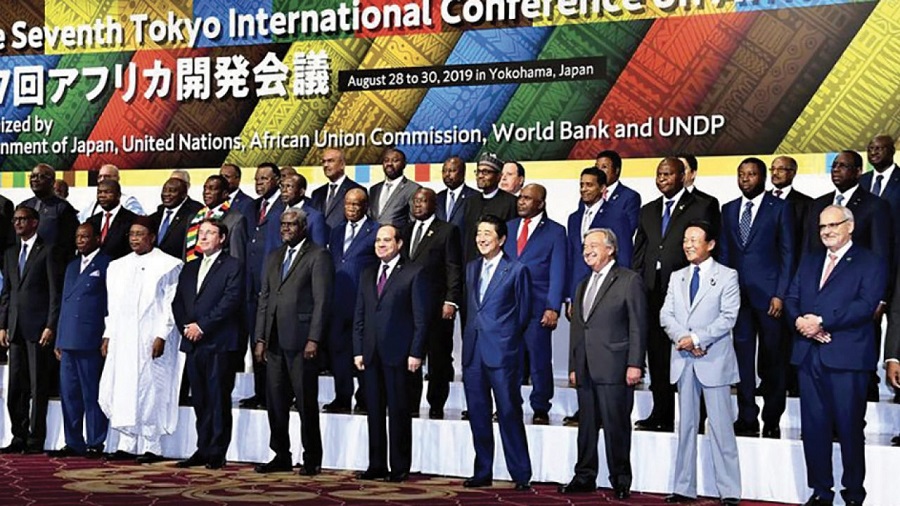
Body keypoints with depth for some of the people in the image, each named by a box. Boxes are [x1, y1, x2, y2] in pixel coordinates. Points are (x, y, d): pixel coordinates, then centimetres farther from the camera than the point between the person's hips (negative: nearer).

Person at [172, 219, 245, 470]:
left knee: (219, 399, -3)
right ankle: (203, 449, 15)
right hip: (193, 344, 6)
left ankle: (217, 453, 2)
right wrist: (185, 327, 0)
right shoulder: (189, 269, 21)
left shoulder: (233, 266, 0)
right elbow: (177, 302, 17)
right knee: (200, 400, 9)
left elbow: (231, 300, -11)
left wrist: (202, 326, -13)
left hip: (219, 343, -6)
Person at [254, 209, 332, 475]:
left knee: (306, 402, -1)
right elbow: (264, 299, 17)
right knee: (275, 401, 9)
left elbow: (322, 300, -8)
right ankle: (281, 456, 19)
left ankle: (312, 459, 9)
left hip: (301, 340, -6)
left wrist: (314, 339, -15)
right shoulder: (274, 258, 19)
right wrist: (260, 338, 10)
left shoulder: (318, 256, -2)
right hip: (274, 341, 6)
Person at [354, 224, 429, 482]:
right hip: (371, 354, 5)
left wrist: (416, 353, -11)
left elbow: (421, 317, -5)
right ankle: (377, 465, 17)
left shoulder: (414, 274, -1)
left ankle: (400, 467, 7)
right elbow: (359, 316, 15)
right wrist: (358, 350, 7)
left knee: (399, 411, 0)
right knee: (374, 410, 8)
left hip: (398, 354, -5)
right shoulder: (367, 275, 17)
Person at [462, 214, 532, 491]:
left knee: (509, 414, -3)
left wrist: (506, 338, 4)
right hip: (473, 351, 6)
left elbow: (523, 312, 1)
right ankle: (482, 472, 19)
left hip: (502, 352, -6)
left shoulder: (516, 270, -3)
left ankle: (521, 475, 5)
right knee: (478, 414, 10)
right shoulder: (471, 268, 14)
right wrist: (472, 334, 12)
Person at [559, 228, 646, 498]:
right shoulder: (582, 286, 21)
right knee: (587, 425, 10)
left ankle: (620, 481, 9)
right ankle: (584, 477, 19)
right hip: (585, 369, 7)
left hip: (614, 367, -7)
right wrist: (573, 366, 15)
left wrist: (635, 364, -13)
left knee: (616, 426, -2)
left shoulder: (629, 280, -1)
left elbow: (638, 326, -7)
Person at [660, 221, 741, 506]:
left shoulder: (727, 276, 0)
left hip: (714, 360, -5)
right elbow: (666, 315, 6)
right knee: (686, 426, 9)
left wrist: (696, 338, -16)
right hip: (683, 360, 5)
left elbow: (728, 317, -9)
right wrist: (682, 338, -11)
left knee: (721, 426, -4)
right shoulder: (677, 277, 14)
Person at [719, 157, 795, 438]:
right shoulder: (729, 209, 13)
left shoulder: (779, 207, 1)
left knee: (773, 359, 4)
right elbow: (724, 252, 14)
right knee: (742, 357, 4)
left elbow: (787, 253, -2)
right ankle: (747, 418, 11)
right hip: (737, 292, 3)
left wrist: (780, 294, -9)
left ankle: (772, 420, 13)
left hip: (767, 293, -3)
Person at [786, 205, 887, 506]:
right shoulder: (809, 261, 19)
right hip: (808, 355, 5)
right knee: (813, 426, 8)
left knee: (850, 428, 2)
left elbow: (866, 305, -13)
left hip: (847, 357, -5)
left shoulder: (870, 263, 0)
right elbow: (792, 298, 12)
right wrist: (799, 320, -10)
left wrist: (822, 321, -18)